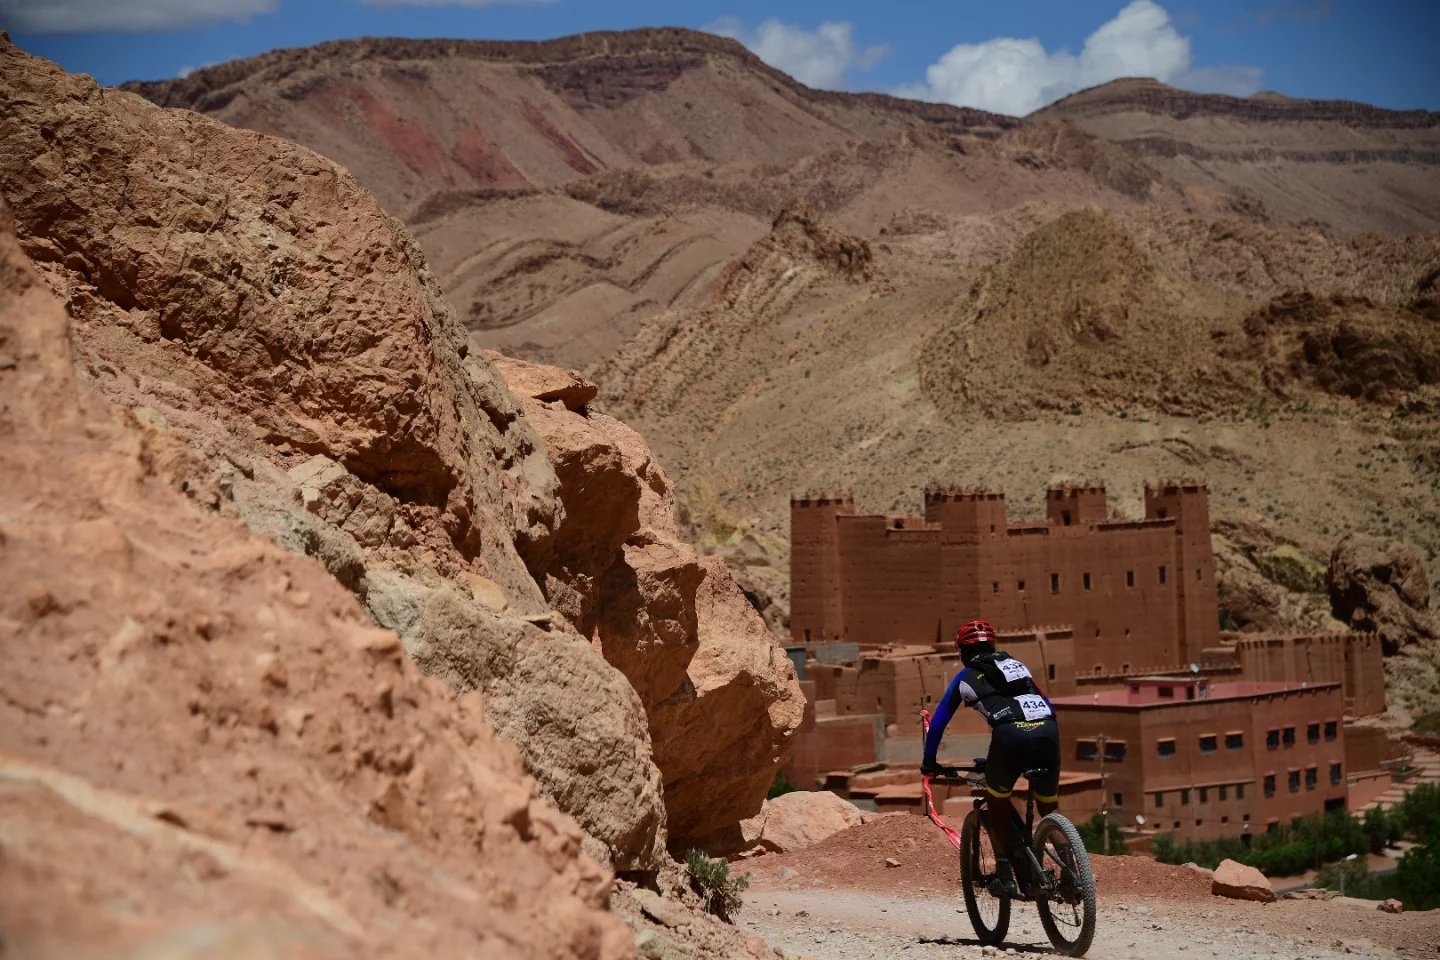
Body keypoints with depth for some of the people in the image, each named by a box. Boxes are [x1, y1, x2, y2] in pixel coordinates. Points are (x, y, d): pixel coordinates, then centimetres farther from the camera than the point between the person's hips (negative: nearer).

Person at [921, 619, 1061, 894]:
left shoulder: (966, 678, 23)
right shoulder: (1017, 665, 33)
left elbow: (937, 723, 27)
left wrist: (929, 763, 37)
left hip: (1010, 736, -3)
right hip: (1048, 730, 3)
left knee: (998, 802, 20)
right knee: (1050, 811, 20)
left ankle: (1006, 870, 10)